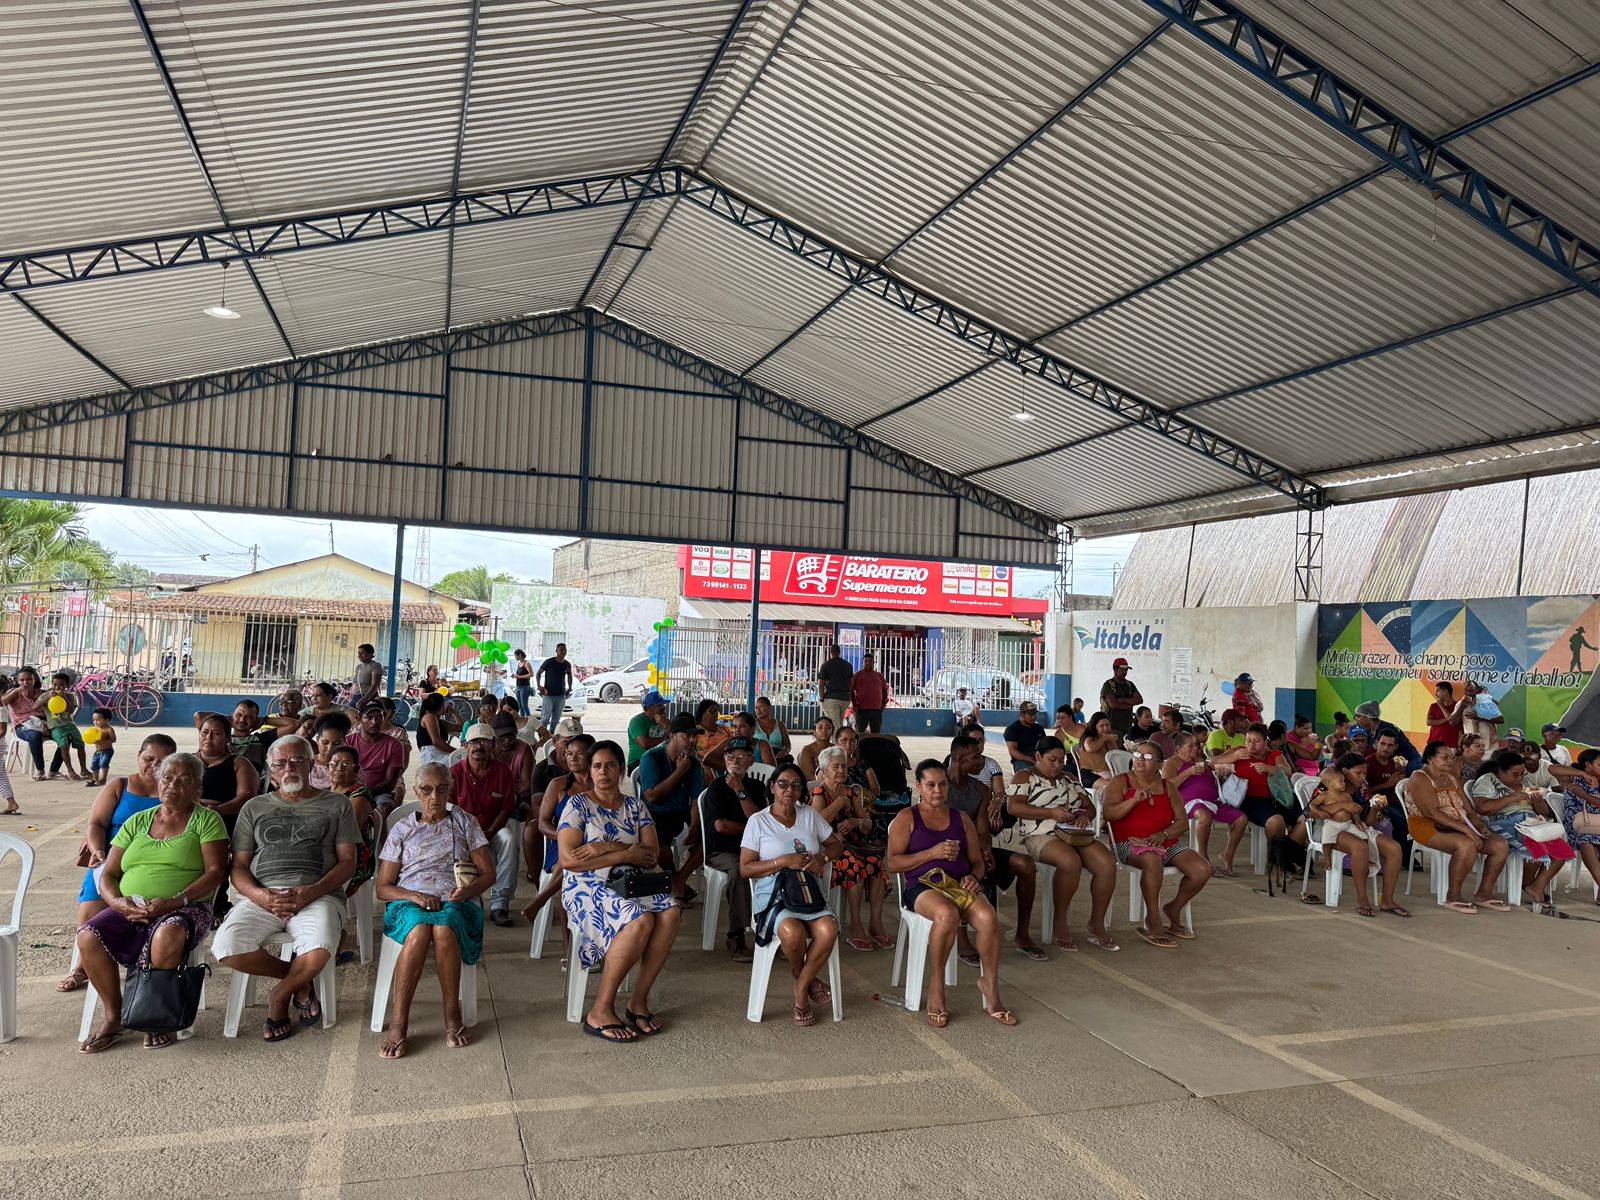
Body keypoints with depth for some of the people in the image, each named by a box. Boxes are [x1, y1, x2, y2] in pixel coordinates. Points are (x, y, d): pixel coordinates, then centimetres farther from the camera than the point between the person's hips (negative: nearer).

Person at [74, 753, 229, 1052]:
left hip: (186, 907, -4)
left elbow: (216, 871, -6)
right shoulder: (137, 822, 17)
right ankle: (113, 1017, -7)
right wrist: (117, 901, -9)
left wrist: (175, 901, -20)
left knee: (167, 934, -37)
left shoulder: (206, 820, 5)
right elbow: (108, 875, 14)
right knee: (88, 936, -24)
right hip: (130, 909, 4)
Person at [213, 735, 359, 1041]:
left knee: (319, 951, -34)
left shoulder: (336, 805, 16)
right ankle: (299, 980, -1)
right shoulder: (254, 808, 22)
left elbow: (347, 861, 7)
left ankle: (281, 995, 0)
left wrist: (311, 892, -11)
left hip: (317, 895, -2)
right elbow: (238, 867, 14)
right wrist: (261, 896, -9)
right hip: (261, 896, 3)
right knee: (226, 948, -28)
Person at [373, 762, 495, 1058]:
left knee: (444, 927, -38)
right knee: (420, 929, -37)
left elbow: (489, 873, 12)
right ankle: (399, 1022, -34)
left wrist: (468, 891, -11)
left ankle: (452, 1014, -28)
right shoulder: (402, 829, 17)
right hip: (409, 903, 0)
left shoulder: (464, 822, 18)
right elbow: (382, 887, 11)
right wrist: (414, 896, -10)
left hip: (456, 903, 0)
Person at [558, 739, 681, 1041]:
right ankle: (600, 1011, -22)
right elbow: (568, 859, -13)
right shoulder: (578, 805, 1)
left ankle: (639, 1000, -16)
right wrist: (626, 854, -13)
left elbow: (652, 854, 0)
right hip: (587, 888, -5)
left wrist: (605, 848, -14)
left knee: (670, 911, -27)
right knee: (641, 919, -33)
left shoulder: (635, 806, 13)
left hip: (630, 884, 5)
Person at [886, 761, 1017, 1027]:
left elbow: (977, 861, 21)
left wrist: (973, 877, -3)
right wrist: (933, 853, -12)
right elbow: (893, 862, -2)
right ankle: (936, 983, -18)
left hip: (959, 885, 4)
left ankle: (991, 986, -13)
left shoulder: (961, 818, 21)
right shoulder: (907, 818, 8)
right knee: (947, 914, -38)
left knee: (988, 918, -30)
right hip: (922, 886, -3)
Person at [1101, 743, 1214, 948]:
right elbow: (1108, 813, -9)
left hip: (1166, 843, 5)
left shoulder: (1167, 787, 16)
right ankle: (1153, 922, -26)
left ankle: (1174, 909, 9)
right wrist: (1134, 800, -21)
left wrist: (1163, 835, -12)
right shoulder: (1120, 782, 5)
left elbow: (1183, 822, 8)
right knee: (1152, 859, -40)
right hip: (1129, 843, -5)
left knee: (1203, 869, -17)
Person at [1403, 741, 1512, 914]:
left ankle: (1483, 894, -1)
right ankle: (1452, 897, -21)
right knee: (1467, 845, -36)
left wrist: (1481, 827, -5)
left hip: (1459, 827, 9)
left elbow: (1468, 810, 17)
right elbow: (1431, 812, -19)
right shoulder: (1419, 779, -7)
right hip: (1429, 828, -9)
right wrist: (1465, 828, -24)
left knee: (1501, 844, -10)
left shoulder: (1452, 779, 20)